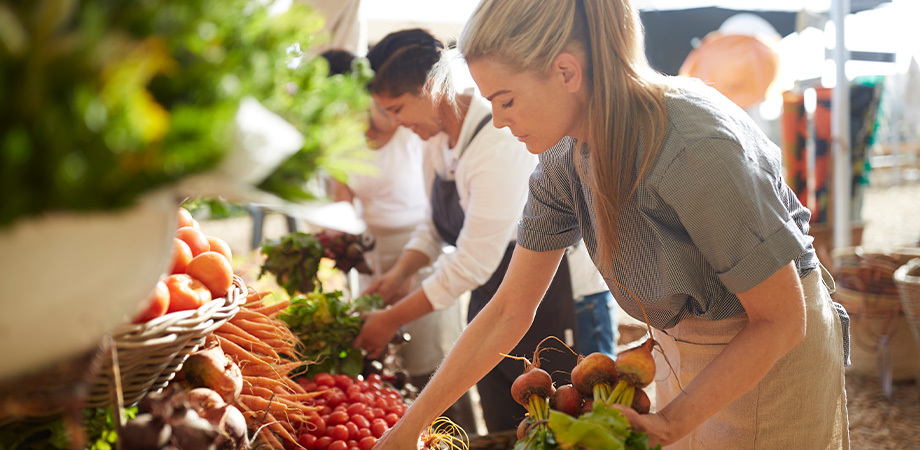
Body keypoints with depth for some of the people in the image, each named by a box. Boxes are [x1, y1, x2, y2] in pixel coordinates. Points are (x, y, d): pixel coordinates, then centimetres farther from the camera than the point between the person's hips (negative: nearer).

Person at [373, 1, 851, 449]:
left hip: (776, 354, -6)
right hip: (680, 348, 6)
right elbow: (508, 311, -4)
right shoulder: (564, 158, -11)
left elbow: (781, 321, -23)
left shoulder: (695, 149, -33)